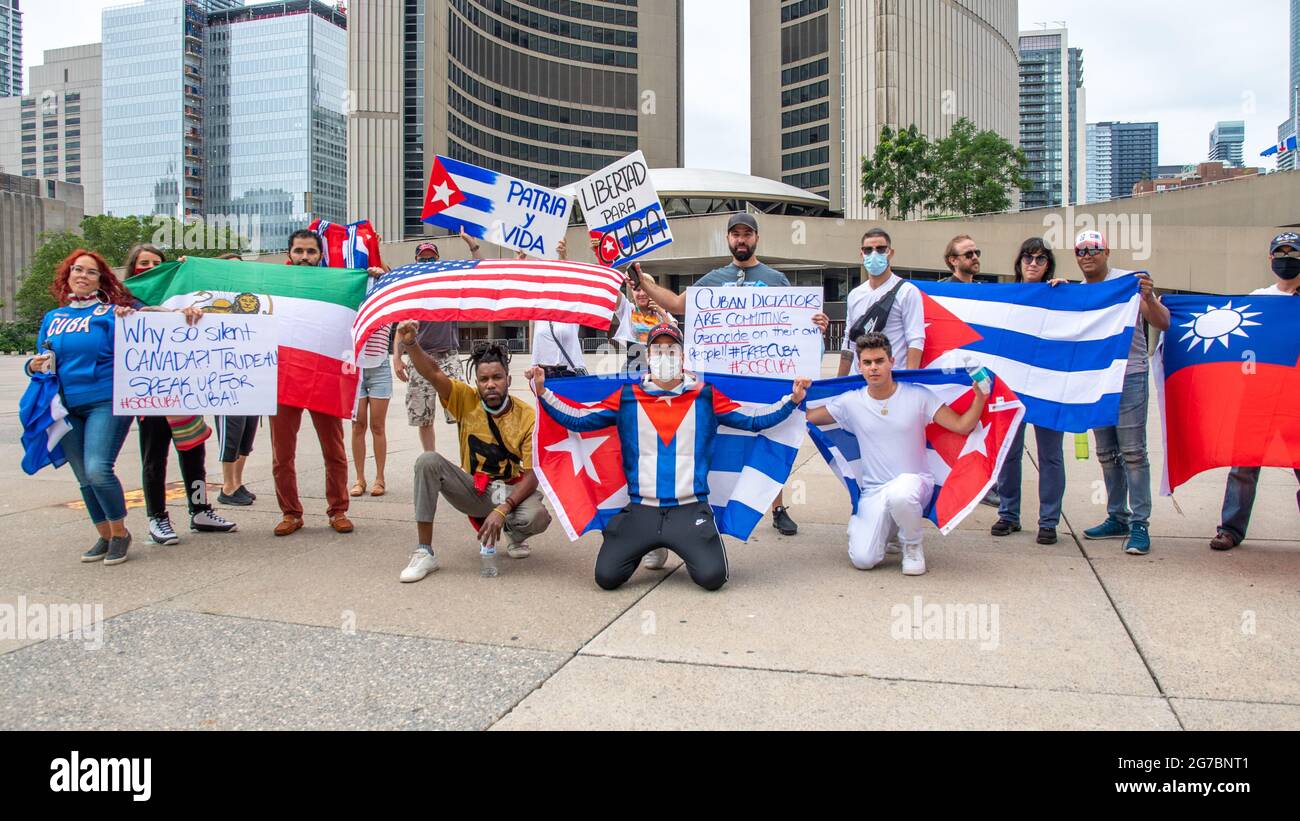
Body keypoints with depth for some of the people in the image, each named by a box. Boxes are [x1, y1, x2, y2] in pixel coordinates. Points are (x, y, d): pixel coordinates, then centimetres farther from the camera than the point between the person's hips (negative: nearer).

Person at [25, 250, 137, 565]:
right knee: (84, 478, 10)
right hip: (66, 407, 6)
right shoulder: (52, 318, 16)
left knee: (98, 470, -17)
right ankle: (104, 536, 24)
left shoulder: (110, 312, 0)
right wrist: (34, 366, -1)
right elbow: (41, 362, 21)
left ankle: (120, 533, 2)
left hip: (105, 401, -6)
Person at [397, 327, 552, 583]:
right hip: (473, 491, 2)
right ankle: (424, 553, -20)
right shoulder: (466, 400, -8)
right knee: (428, 461, -25)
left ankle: (515, 536, 8)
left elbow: (532, 475, -17)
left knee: (537, 517, -35)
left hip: (511, 490, -2)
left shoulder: (527, 417, -14)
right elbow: (433, 372, -23)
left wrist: (502, 510, -30)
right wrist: (410, 343, -42)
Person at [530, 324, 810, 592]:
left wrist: (793, 399, -3)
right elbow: (577, 419, 6)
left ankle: (689, 549, 18)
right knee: (606, 577, -12)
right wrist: (542, 391, -3)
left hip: (690, 510, -1)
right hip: (640, 511, 1)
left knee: (712, 578, -19)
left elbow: (754, 420, 7)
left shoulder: (705, 396, 6)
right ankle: (650, 547, 20)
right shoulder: (628, 396, 6)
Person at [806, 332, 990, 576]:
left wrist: (980, 397, -20)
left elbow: (962, 426, -5)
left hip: (915, 481, -1)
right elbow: (806, 417, 5)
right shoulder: (851, 402, 0)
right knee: (863, 560, -18)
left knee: (899, 493, -41)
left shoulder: (918, 395, -4)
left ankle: (913, 546, -6)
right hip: (874, 491, 2)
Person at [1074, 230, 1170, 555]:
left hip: (1129, 377, -5)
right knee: (1106, 453, 10)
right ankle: (1117, 518, 20)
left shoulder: (1129, 282, -3)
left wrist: (1148, 298, -26)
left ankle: (1140, 523, -3)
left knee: (1132, 452, -7)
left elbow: (1163, 324, -7)